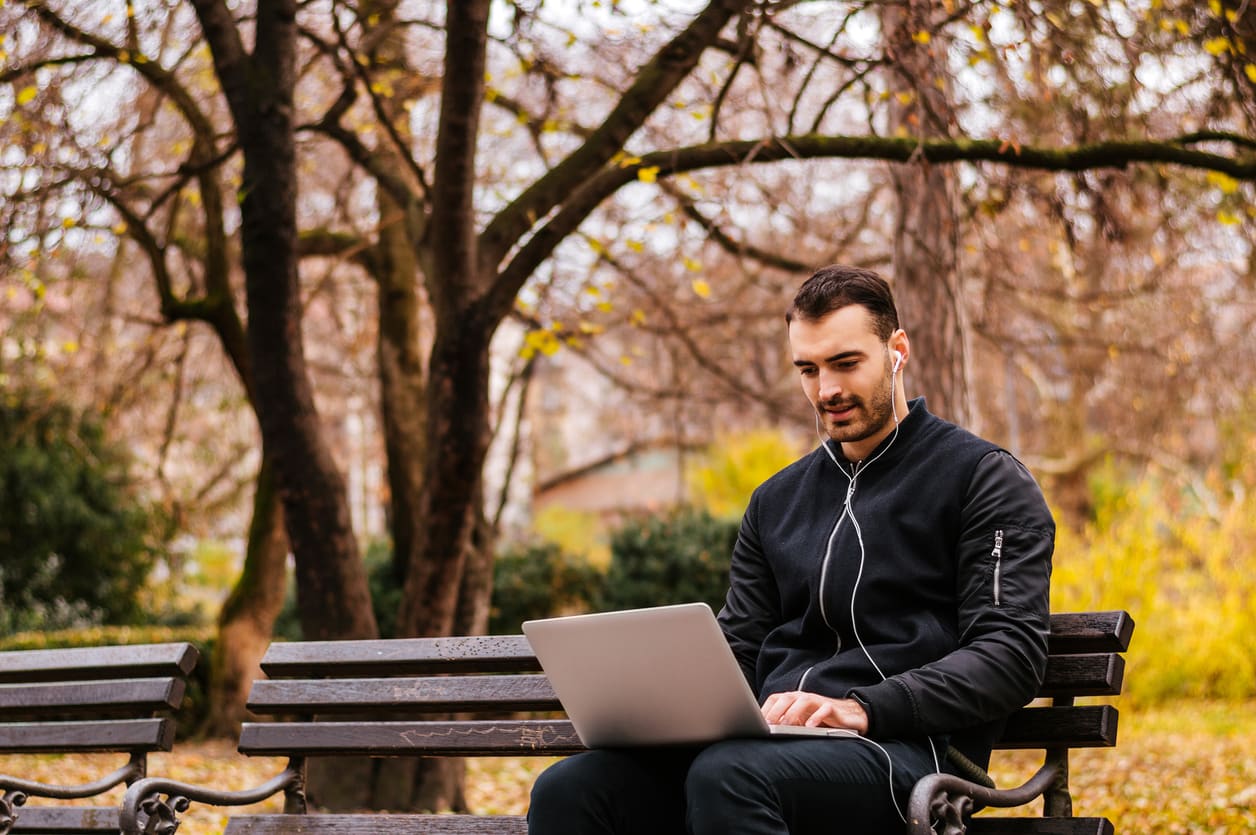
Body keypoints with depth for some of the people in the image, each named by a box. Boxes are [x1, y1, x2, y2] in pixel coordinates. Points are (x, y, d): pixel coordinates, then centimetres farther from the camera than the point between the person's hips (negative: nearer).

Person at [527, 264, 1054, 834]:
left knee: (728, 774, -38)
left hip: (902, 745, -5)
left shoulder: (983, 477, 6)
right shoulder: (777, 502, 25)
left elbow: (1012, 653, -5)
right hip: (772, 742, 5)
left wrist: (864, 709, -19)